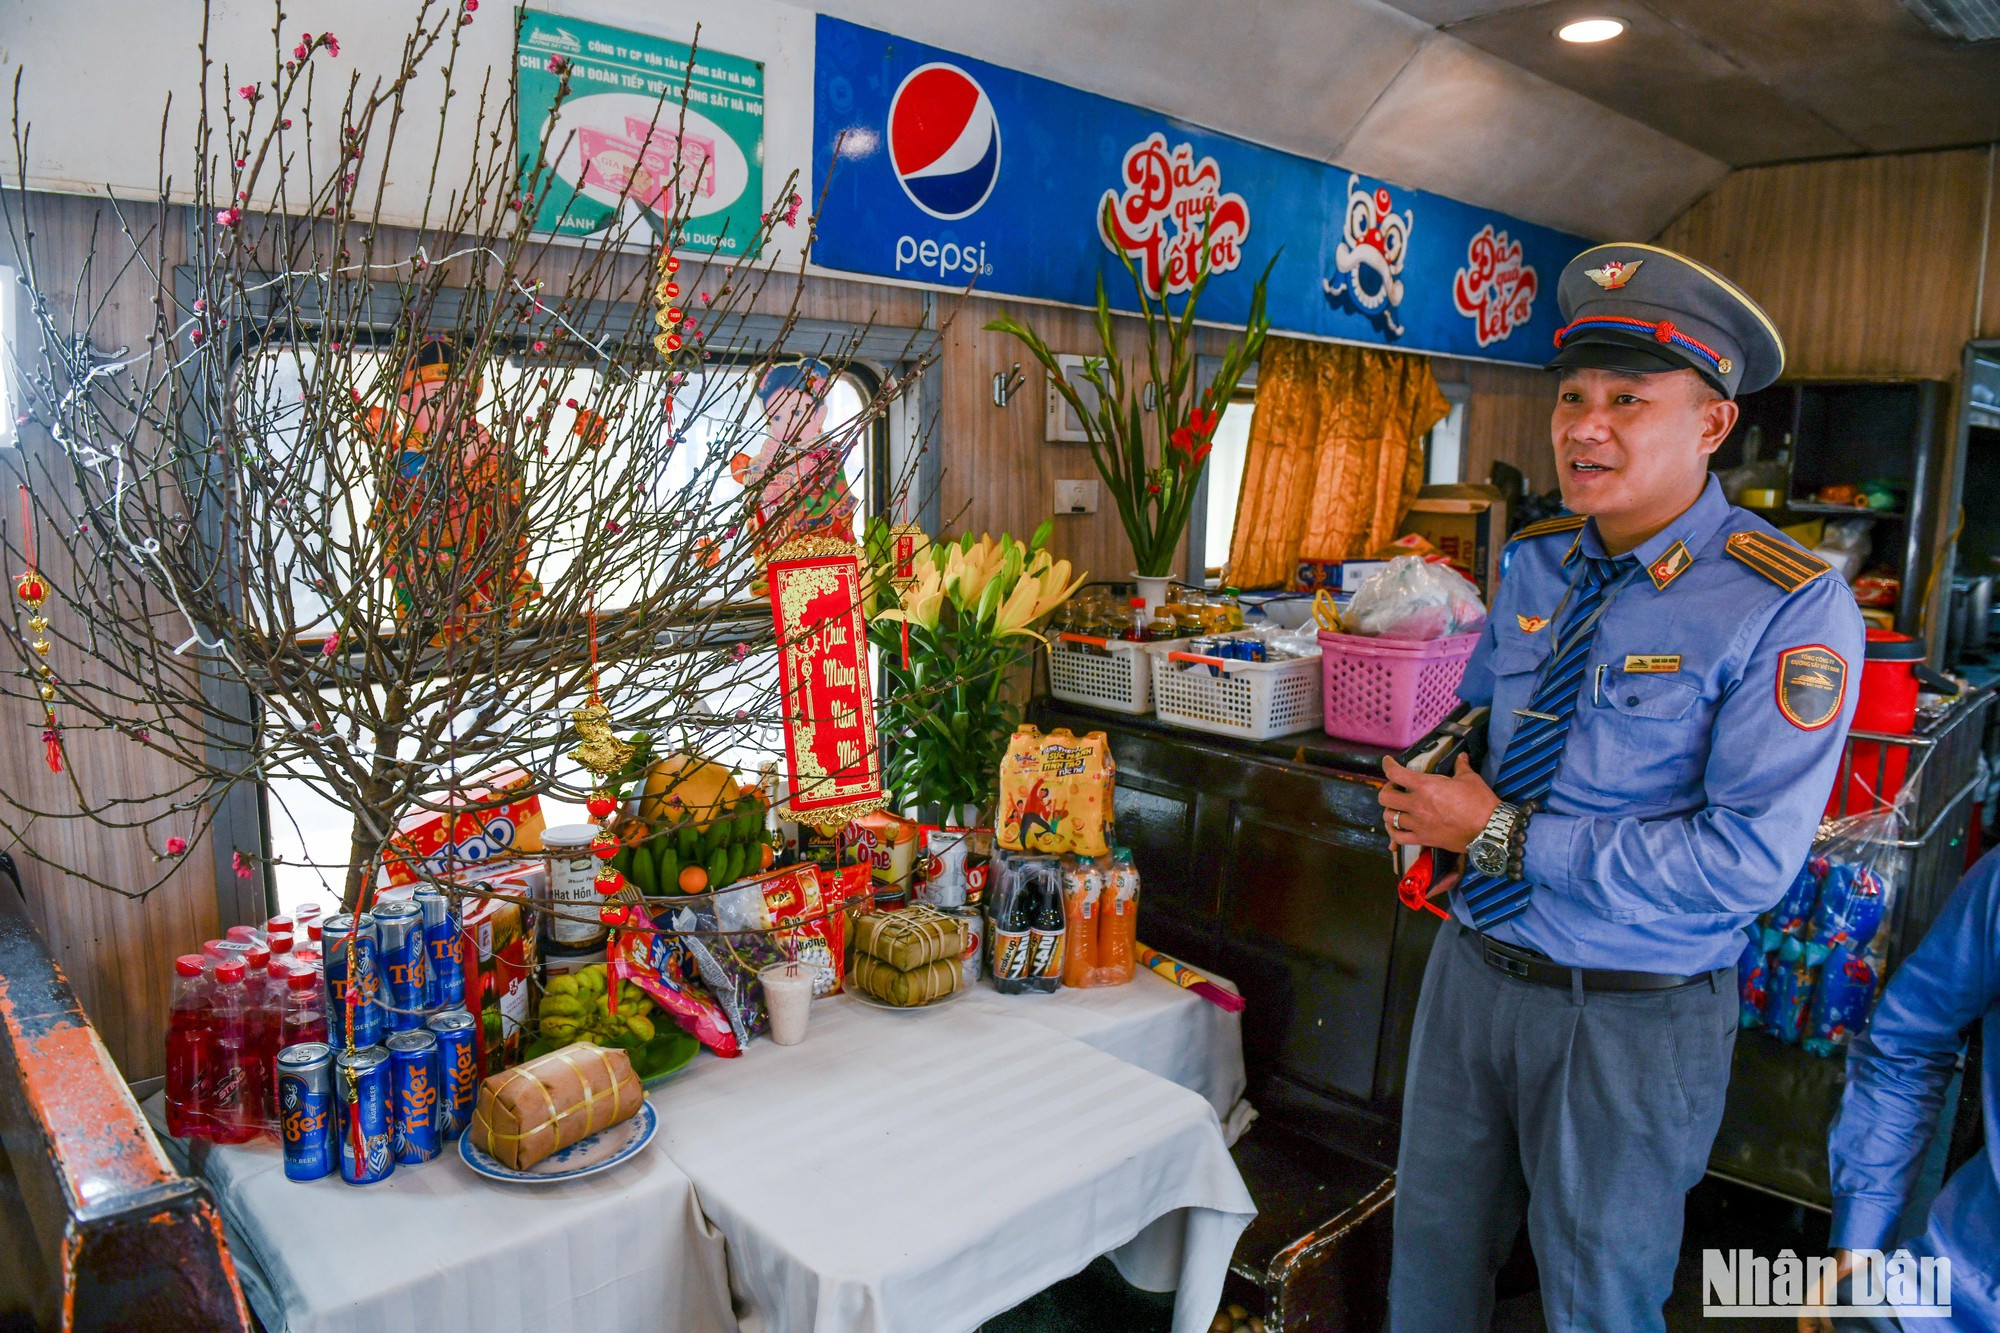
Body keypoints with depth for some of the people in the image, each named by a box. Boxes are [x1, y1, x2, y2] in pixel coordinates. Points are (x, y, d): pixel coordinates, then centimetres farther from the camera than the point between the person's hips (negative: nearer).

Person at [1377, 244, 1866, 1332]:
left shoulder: (1790, 609, -19)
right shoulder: (1535, 563, 1)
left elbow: (1748, 860, -25)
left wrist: (1502, 835, -22)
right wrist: (1437, 792, -6)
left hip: (1633, 1015, -5)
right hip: (1473, 966, 5)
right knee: (1433, 1243, 22)